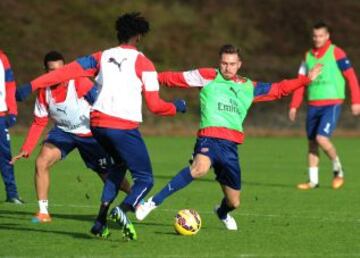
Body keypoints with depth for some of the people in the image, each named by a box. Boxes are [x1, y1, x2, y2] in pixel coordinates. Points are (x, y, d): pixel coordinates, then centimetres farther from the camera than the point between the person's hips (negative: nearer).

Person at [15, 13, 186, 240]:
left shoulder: (102, 57, 14)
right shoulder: (142, 63, 2)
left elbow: (68, 71, 4)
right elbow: (155, 106, -1)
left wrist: (33, 85, 3)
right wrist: (177, 107, 19)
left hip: (98, 123, 6)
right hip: (124, 127, -5)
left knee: (119, 165, 30)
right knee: (145, 179, 4)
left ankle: (101, 220, 18)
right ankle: (123, 210, -28)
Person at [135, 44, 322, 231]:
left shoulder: (249, 87, 19)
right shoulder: (207, 77, 8)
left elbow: (279, 89, 27)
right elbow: (176, 78, 9)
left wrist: (307, 79, 24)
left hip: (230, 145, 5)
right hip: (209, 138, -5)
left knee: (233, 202, 9)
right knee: (200, 168, -40)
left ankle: (222, 213, 49)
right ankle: (153, 202, -35)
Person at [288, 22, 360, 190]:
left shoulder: (336, 53, -4)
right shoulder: (308, 56, 11)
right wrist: (294, 106, 7)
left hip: (332, 104, -6)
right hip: (313, 105, 6)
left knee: (321, 138, -18)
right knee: (312, 142, 8)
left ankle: (338, 169, 5)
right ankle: (313, 180, 16)